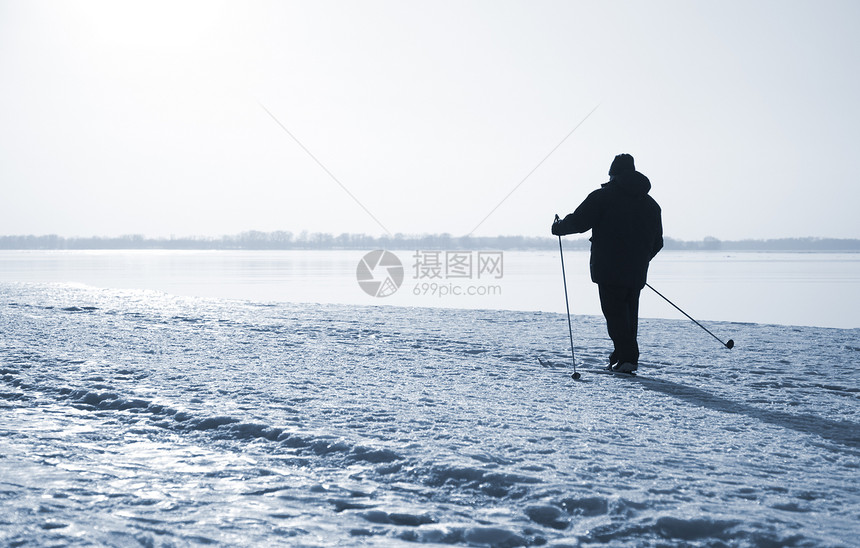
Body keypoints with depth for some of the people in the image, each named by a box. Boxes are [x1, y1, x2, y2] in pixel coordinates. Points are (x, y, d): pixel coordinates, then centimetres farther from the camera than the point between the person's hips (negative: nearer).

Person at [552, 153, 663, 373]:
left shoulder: (602, 197, -5)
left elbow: (577, 222, -9)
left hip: (609, 271, -6)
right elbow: (657, 242, 17)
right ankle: (621, 355, 22)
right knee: (629, 313, 16)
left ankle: (627, 357, -13)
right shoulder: (651, 204, 14)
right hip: (637, 273, 6)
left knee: (614, 313, -4)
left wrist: (558, 227, 11)